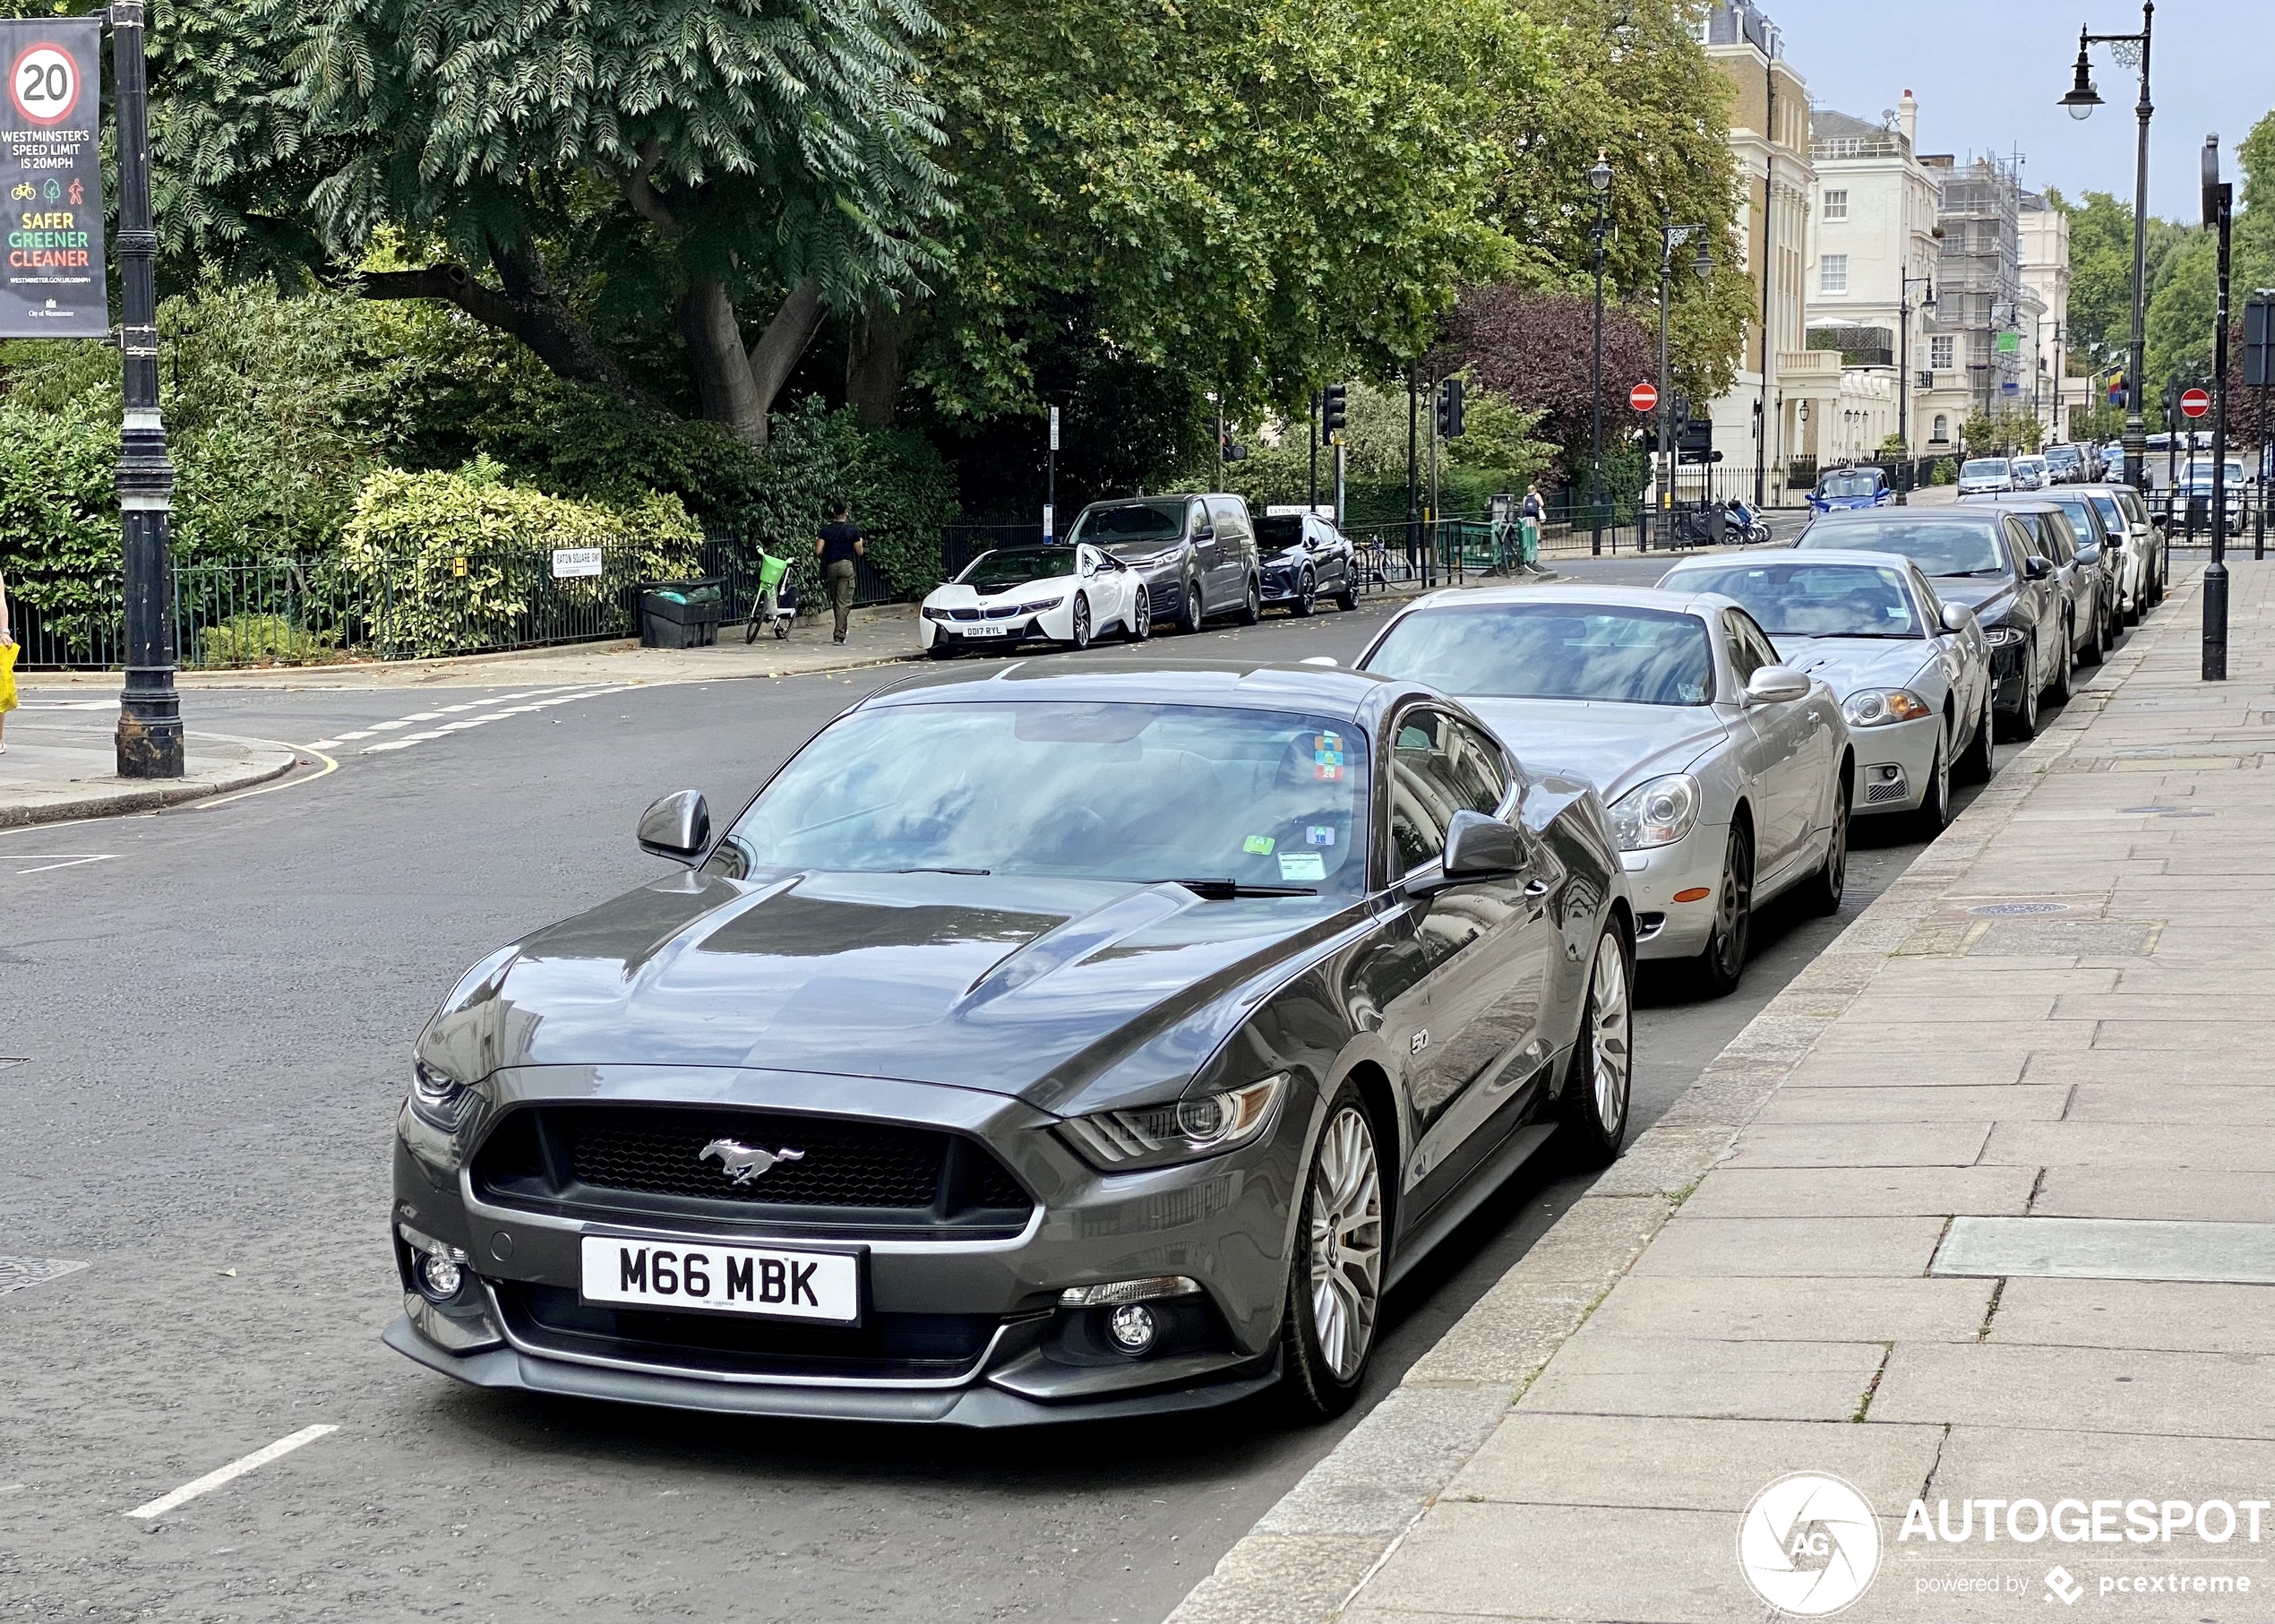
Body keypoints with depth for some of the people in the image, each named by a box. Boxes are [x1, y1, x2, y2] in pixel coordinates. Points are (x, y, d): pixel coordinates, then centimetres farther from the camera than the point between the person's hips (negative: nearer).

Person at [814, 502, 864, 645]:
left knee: (835, 601, 16)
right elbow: (859, 552, 3)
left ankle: (840, 633, 24)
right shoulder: (853, 529, -2)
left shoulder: (826, 530, 4)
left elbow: (818, 551, -4)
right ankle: (839, 636, -10)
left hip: (830, 567, 3)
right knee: (844, 602, -4)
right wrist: (860, 543, 23)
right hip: (846, 566, -3)